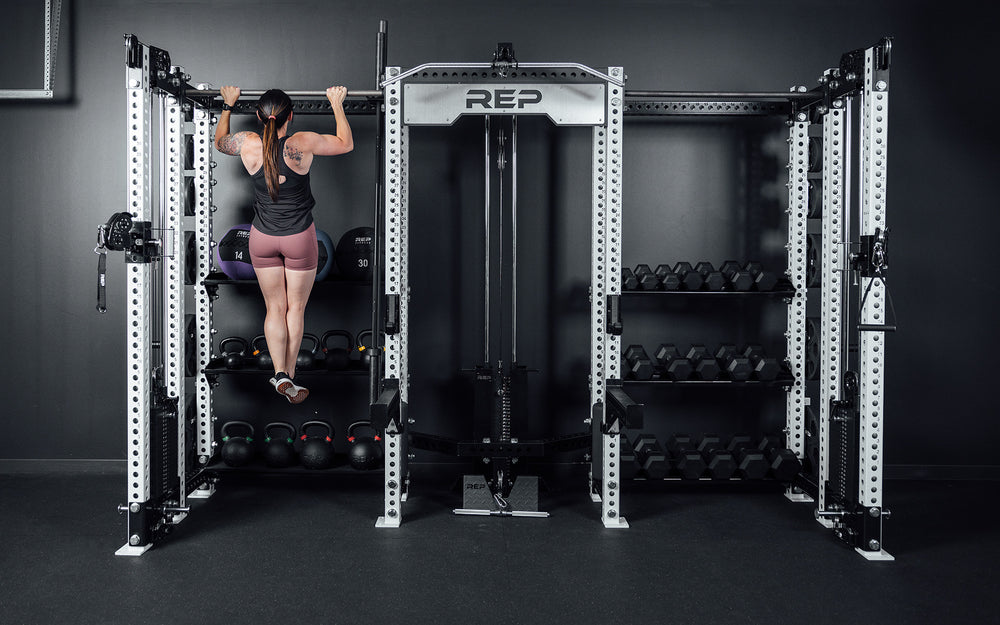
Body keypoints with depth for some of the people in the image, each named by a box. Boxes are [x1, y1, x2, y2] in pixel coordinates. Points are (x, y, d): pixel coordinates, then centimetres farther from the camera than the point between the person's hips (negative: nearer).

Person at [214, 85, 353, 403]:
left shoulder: (248, 144, -13)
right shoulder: (302, 144, -19)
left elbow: (219, 142, 11)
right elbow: (346, 144, -4)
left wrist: (228, 106, 22)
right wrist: (337, 105, 6)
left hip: (262, 238, 2)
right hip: (300, 238, -2)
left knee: (274, 308, 13)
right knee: (296, 308, 12)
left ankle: (280, 374, 1)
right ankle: (290, 378, 18)